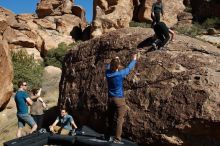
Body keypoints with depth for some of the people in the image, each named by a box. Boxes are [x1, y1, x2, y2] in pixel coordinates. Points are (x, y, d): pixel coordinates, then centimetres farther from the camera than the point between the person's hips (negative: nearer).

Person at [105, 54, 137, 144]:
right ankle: (117, 139, -5)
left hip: (110, 99, 6)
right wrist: (134, 59, 18)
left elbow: (108, 67, 21)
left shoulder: (107, 73, -3)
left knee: (110, 119, 15)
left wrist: (114, 60, 34)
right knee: (120, 119, -2)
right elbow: (129, 68, 2)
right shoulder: (120, 74, -15)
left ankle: (107, 136, 24)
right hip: (119, 99, -5)